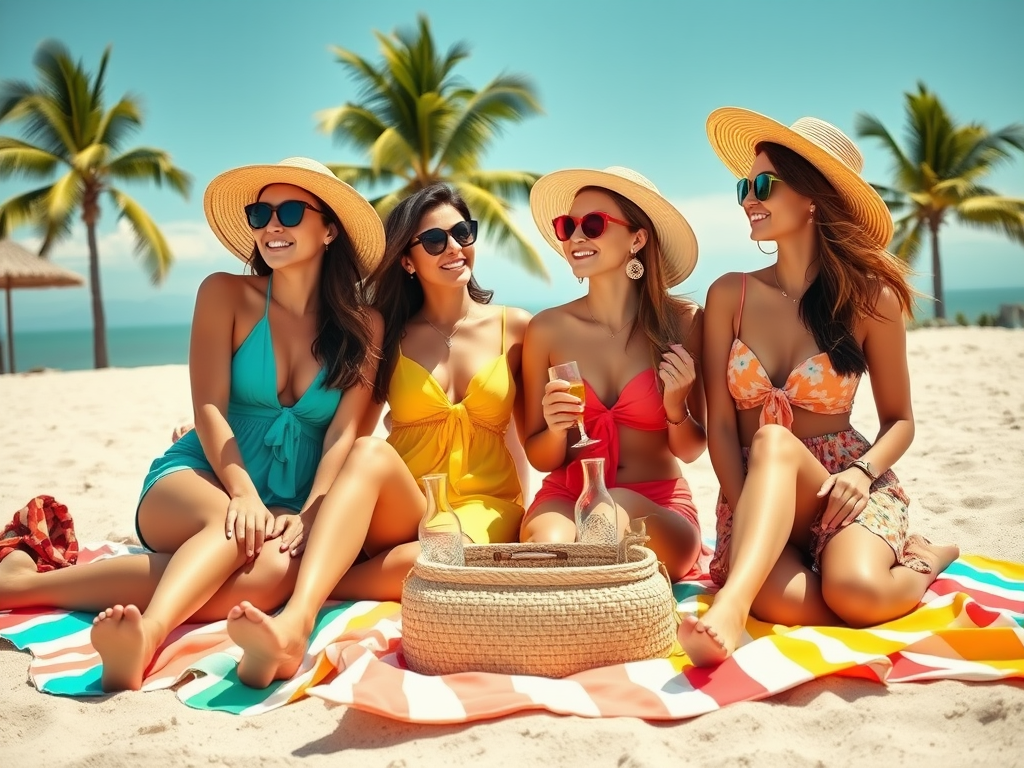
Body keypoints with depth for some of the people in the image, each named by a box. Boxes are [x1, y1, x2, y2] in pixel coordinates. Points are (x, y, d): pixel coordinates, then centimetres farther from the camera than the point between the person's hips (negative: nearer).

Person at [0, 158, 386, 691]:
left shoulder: (364, 327, 3)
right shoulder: (225, 295, 2)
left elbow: (345, 434, -6)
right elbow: (209, 409, -7)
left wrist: (307, 517, -21)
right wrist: (244, 495, -22)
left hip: (287, 509, 0)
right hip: (197, 483, 0)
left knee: (271, 574, -35)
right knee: (235, 531, -36)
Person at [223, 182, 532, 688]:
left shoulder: (514, 328, 7)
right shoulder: (388, 336, 9)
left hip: (483, 509, 0)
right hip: (402, 515, 1)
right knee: (372, 451, -36)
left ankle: (292, 595, -28)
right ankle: (291, 627, -52)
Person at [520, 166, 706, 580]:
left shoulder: (683, 322, -4)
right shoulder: (547, 329, -1)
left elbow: (690, 450, 4)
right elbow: (540, 458, 6)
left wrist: (676, 408, -16)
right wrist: (556, 430, -15)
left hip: (659, 512, 0)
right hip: (565, 497, 0)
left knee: (617, 507, -36)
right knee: (549, 547, -35)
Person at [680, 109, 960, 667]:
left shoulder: (871, 297, -3)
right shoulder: (730, 295, 0)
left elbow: (899, 420, 5)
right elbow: (720, 424, -2)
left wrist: (863, 472, -17)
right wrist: (752, 516, -16)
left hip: (839, 485, 5)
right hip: (755, 490, -4)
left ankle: (921, 563, -6)